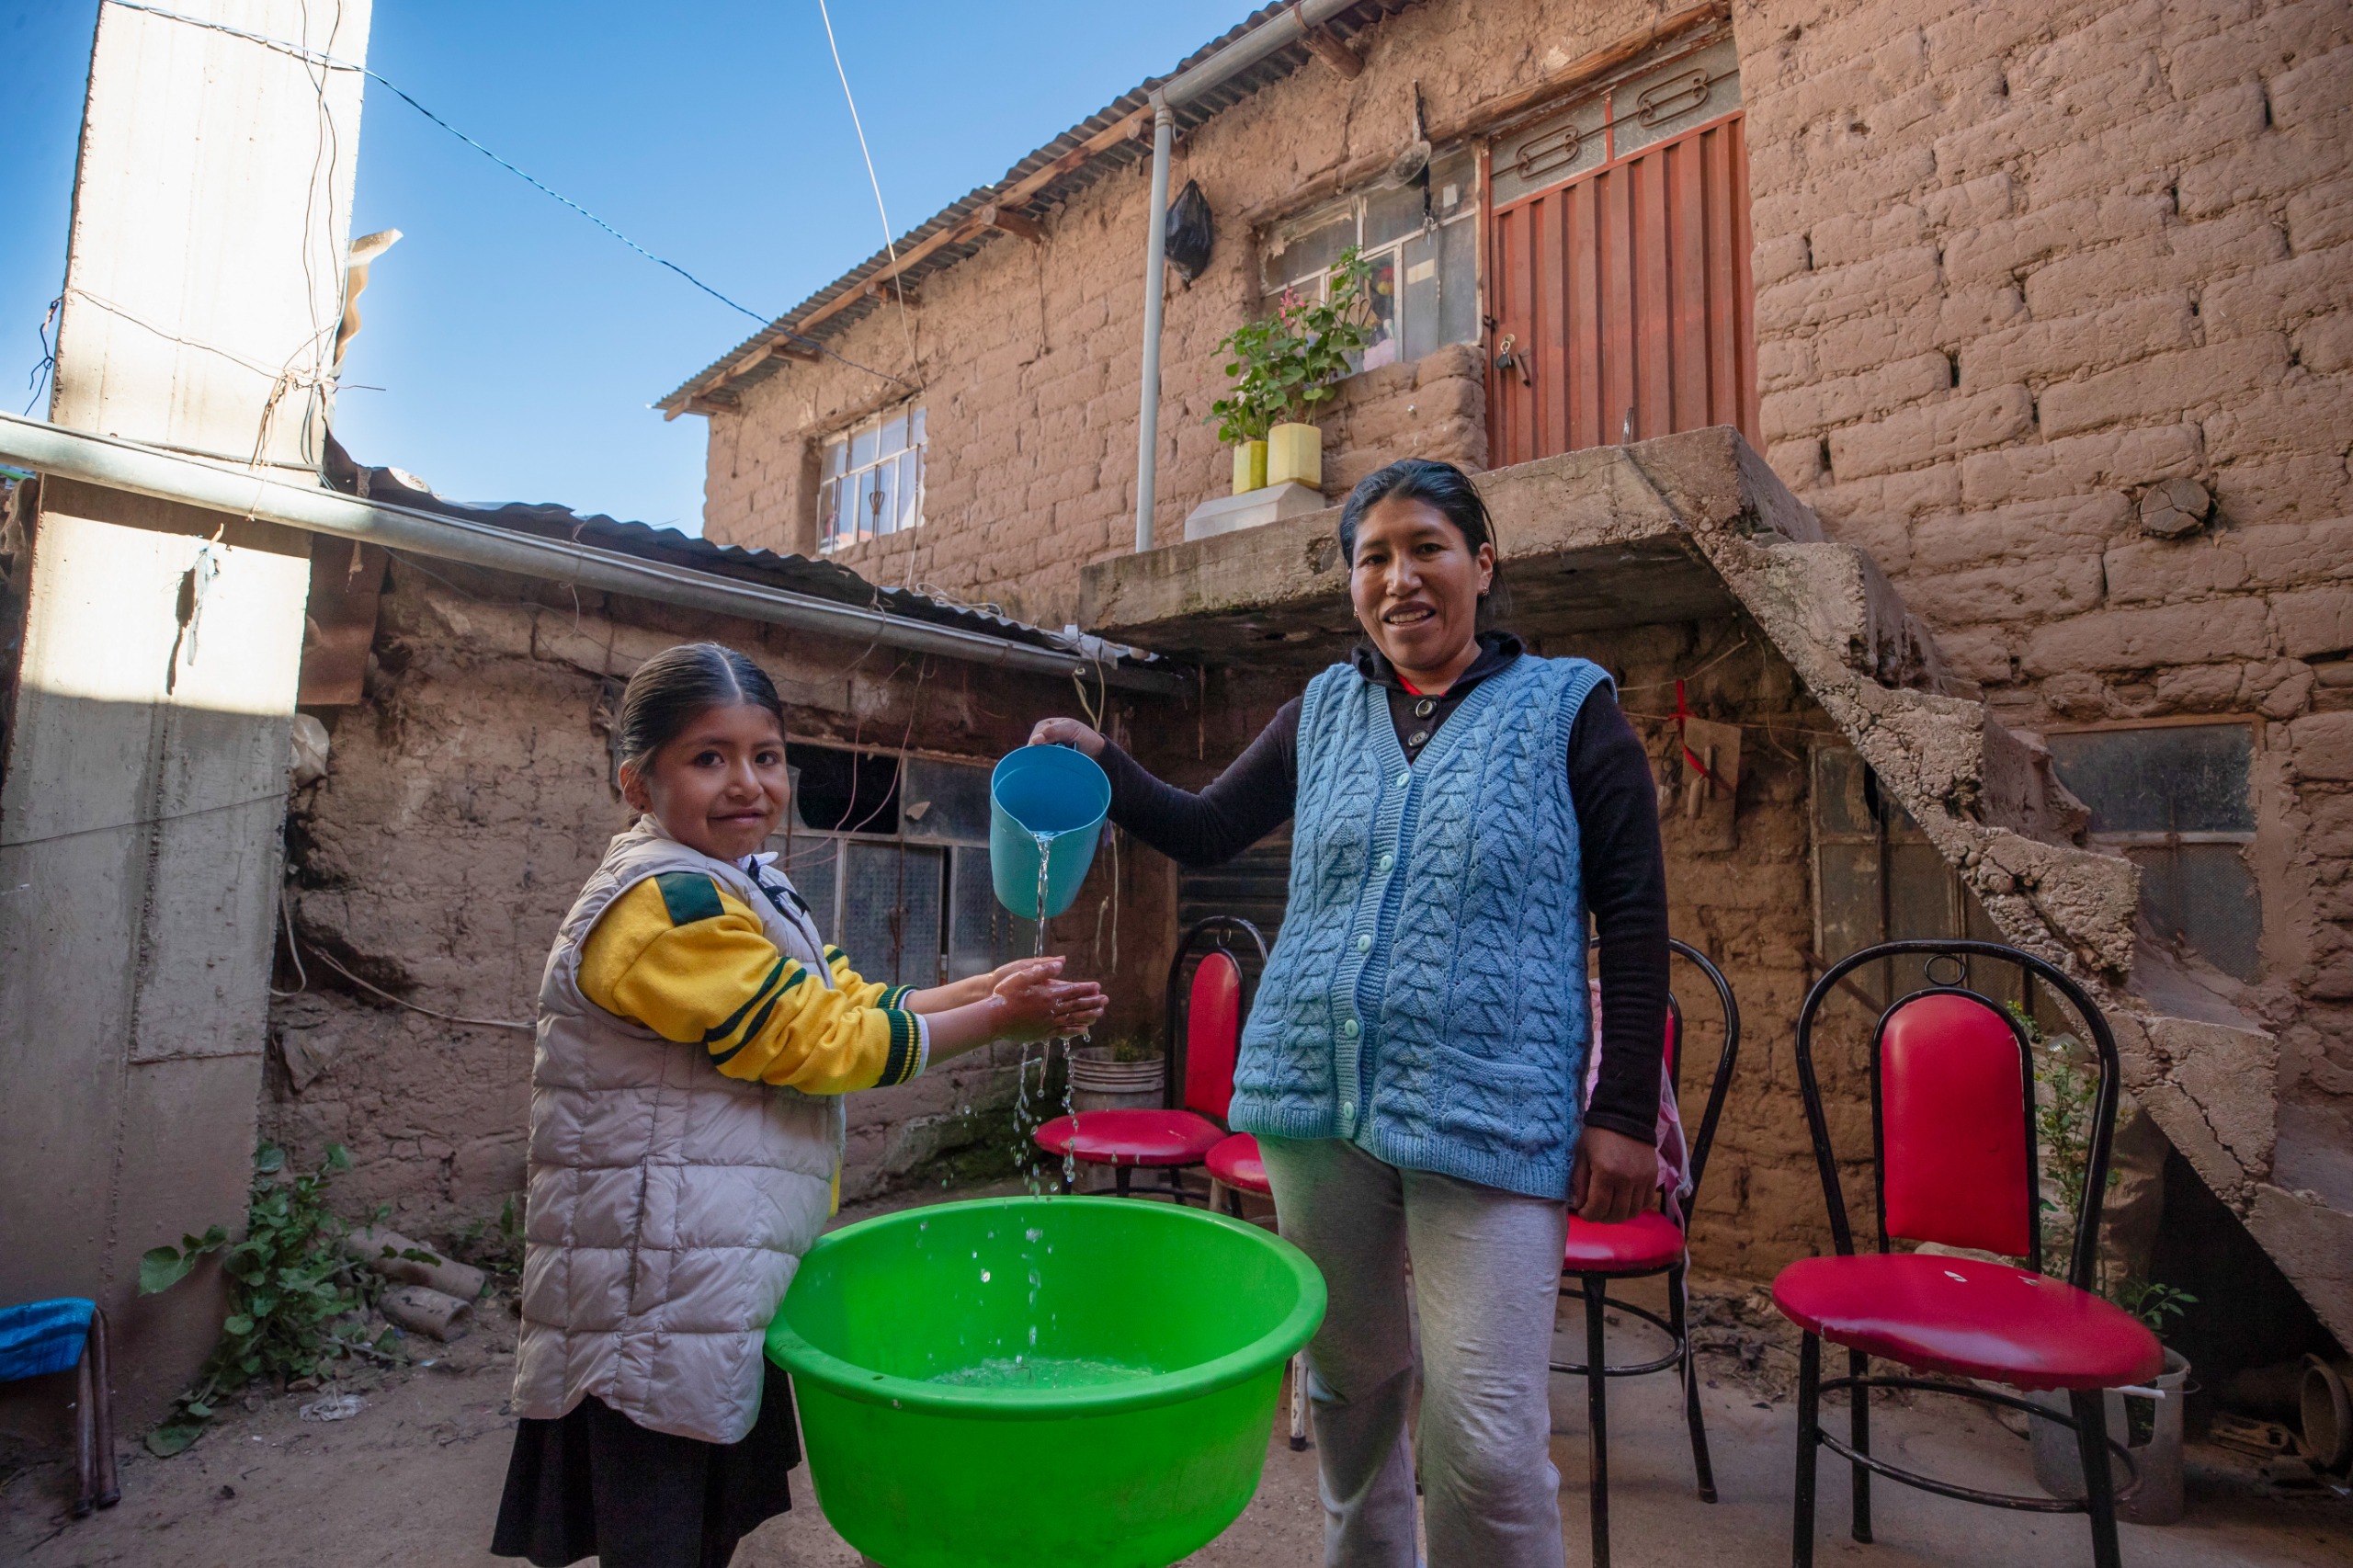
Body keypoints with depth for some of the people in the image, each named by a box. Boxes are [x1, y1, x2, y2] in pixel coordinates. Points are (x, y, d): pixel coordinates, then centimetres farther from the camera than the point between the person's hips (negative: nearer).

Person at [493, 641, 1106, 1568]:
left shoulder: (740, 891, 11)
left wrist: (988, 987, -2)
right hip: (659, 1306, -10)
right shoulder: (669, 903, -21)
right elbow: (820, 1042, -21)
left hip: (726, 1293, 10)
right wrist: (996, 1021, -13)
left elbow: (846, 1000, 10)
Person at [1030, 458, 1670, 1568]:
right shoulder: (1322, 712, 9)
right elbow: (1203, 833, 14)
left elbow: (1634, 920, -1)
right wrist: (1101, 763, -2)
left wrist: (1624, 1111, -6)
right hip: (1318, 1096, 4)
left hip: (1488, 1114, -3)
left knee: (1485, 1435, -4)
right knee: (1347, 1389, 19)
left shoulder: (1567, 709, 0)